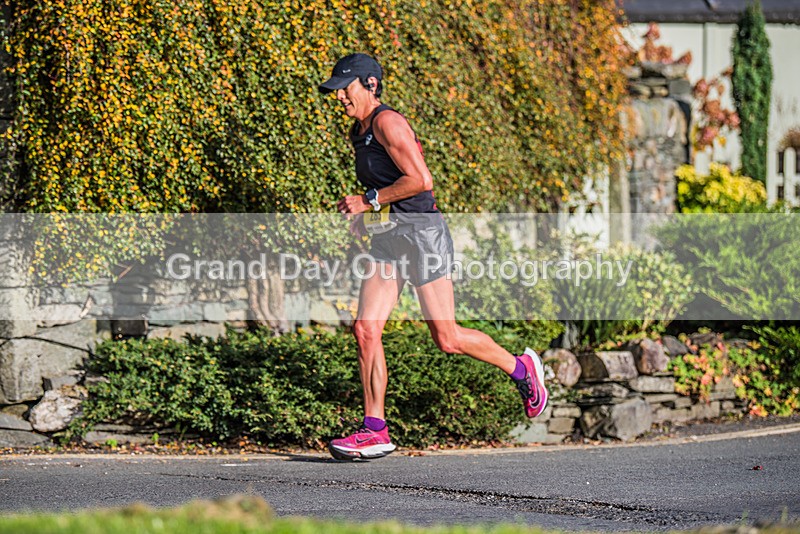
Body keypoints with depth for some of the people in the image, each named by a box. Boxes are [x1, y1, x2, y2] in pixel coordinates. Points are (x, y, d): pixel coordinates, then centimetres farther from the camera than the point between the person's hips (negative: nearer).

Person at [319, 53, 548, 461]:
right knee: (366, 329, -5)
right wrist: (364, 211, 14)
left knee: (447, 339, -6)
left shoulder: (388, 122, -13)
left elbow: (421, 180, -21)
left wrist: (370, 201, -16)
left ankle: (520, 367, 18)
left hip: (420, 231, -9)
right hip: (387, 238, 9)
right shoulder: (359, 131, 17)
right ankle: (375, 431, -3)